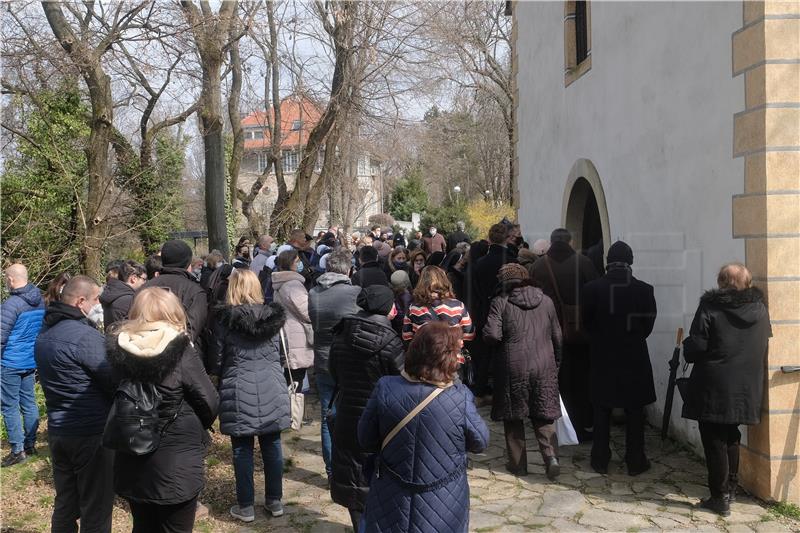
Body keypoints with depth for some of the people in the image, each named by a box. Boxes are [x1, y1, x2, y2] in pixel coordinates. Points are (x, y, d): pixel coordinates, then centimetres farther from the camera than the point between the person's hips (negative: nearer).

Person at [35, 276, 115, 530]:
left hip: (57, 430, 8)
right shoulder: (86, 336, -20)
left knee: (64, 504, 18)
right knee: (96, 509, 3)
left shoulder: (45, 333, 8)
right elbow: (113, 382, -16)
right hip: (91, 433, -8)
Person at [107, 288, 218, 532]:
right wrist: (196, 428, 7)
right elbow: (210, 403, -12)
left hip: (132, 463, 4)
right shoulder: (180, 350, -17)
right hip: (176, 464, -4)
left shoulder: (119, 347, -5)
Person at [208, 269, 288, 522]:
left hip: (239, 392, -3)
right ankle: (274, 501, 21)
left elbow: (217, 359, 2)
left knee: (242, 450, 6)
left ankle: (246, 506, 13)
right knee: (272, 446, 11)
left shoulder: (224, 319, -6)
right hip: (271, 389, 3)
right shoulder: (272, 315, 4)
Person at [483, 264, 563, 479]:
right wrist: (556, 362, 21)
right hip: (544, 366, 3)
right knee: (544, 416, 11)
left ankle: (518, 463, 17)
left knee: (514, 417, 11)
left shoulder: (500, 302, -7)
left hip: (513, 368, -3)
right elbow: (557, 336, 10)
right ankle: (551, 456, -6)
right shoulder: (546, 301, 5)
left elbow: (492, 335, -16)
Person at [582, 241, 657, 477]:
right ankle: (635, 461, 18)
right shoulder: (644, 290, -10)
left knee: (602, 412, 11)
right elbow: (649, 324, -1)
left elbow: (587, 322, 0)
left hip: (602, 359, 1)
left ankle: (600, 460, 17)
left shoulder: (592, 288, -10)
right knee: (634, 413, 11)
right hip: (634, 359, 0)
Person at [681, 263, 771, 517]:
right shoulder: (760, 308, 4)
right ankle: (730, 488, 29)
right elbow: (764, 347, 12)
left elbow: (694, 350, -15)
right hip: (746, 387, 5)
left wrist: (687, 346, 5)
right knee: (731, 438, 21)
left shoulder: (710, 307, -13)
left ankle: (720, 498, 7)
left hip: (714, 388, -5)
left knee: (715, 442, 3)